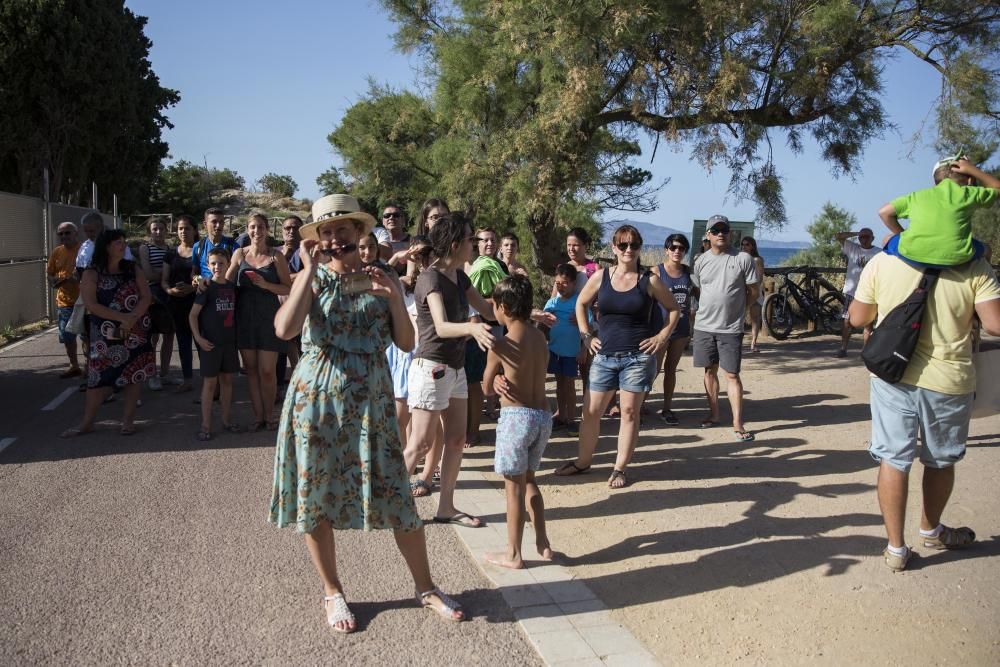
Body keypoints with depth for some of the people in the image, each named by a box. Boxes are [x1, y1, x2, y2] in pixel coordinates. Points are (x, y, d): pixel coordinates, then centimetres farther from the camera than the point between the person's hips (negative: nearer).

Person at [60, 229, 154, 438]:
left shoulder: (132, 269, 4)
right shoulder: (91, 274, -4)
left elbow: (146, 297, -2)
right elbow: (91, 304, -13)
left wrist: (133, 318, -18)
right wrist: (121, 317, -20)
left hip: (136, 331, 2)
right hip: (106, 334, -2)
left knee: (134, 374, 2)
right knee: (100, 375, -3)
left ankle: (128, 419, 12)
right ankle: (87, 423, 6)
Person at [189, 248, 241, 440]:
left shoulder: (232, 287, 6)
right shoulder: (207, 288, -8)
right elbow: (193, 315, -8)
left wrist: (237, 335, 8)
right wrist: (198, 338, -14)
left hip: (229, 341, 5)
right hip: (210, 342, -5)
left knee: (227, 380, 11)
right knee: (209, 382, -1)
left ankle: (227, 420, 22)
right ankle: (206, 426, 5)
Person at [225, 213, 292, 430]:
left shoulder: (276, 256, -2)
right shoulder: (240, 254, 6)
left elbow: (288, 288, -4)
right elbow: (226, 281, 11)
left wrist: (265, 284, -17)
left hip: (268, 318, -3)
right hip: (245, 317, 3)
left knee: (267, 371, -2)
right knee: (251, 369, 7)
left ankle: (269, 415, 15)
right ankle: (258, 415, 18)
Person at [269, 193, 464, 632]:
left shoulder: (379, 278, 5)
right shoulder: (313, 279, -2)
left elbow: (406, 343, 1)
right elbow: (284, 329, -20)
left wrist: (393, 297, -12)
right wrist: (311, 270, -19)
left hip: (371, 401, 1)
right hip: (317, 400, -1)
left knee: (397, 497, 5)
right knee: (317, 496, 8)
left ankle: (425, 587, 23)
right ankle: (332, 592, 28)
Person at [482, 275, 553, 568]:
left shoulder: (501, 345, -12)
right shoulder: (539, 337, 4)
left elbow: (487, 387, 0)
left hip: (516, 417, -6)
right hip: (543, 415, 6)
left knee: (514, 487, 5)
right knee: (529, 480, 21)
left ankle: (513, 554, 15)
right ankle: (542, 544, 25)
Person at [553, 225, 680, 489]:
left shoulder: (650, 280, -1)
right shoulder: (601, 276, 3)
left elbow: (673, 309, 9)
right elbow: (581, 304, 16)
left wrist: (662, 337, -1)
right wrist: (586, 335, 7)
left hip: (638, 356, -2)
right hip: (605, 355, 2)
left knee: (629, 412, 2)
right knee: (591, 410, 5)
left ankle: (620, 469, 13)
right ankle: (583, 461, 22)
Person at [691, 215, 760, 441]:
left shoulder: (743, 259, -5)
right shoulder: (701, 261, 4)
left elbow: (753, 290, 1)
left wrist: (736, 308, 3)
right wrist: (712, 309, 7)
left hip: (731, 328, -3)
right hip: (704, 326, 3)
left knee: (732, 374, -3)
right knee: (710, 371, 13)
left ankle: (738, 423, 2)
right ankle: (714, 414, 26)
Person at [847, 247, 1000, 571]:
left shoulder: (882, 262, -6)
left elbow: (858, 318, 2)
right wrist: (962, 315, 3)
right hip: (948, 380, 0)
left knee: (893, 460, 9)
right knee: (940, 461, 21)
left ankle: (896, 548, 14)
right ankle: (931, 531, 41)